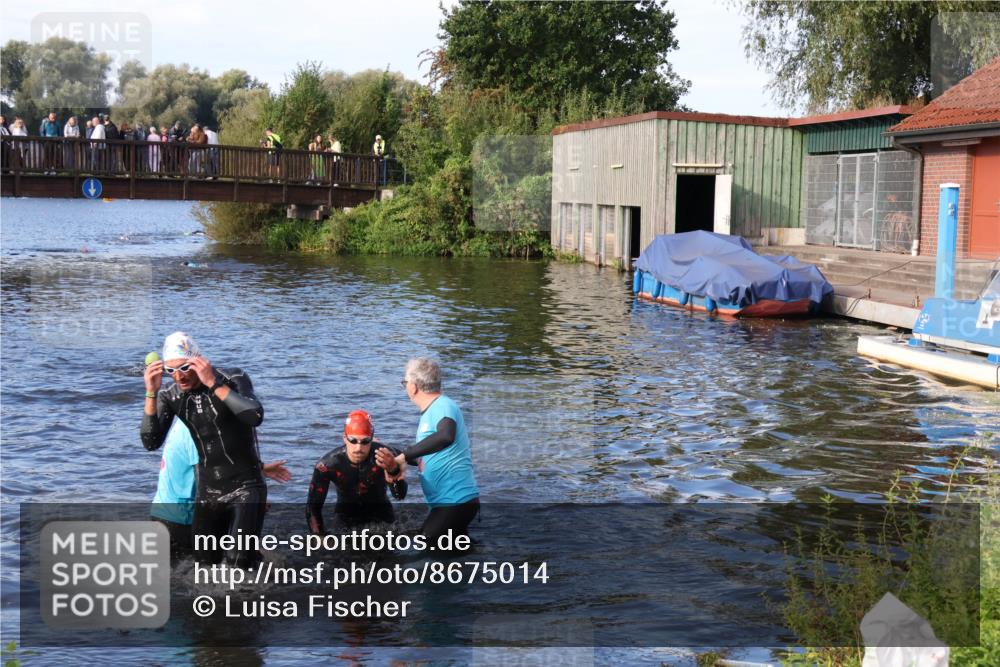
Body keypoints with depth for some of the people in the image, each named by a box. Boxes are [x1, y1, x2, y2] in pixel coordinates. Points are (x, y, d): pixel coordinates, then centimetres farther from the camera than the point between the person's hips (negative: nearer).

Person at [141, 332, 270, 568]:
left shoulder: (233, 379, -12)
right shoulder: (171, 396, -1)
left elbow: (255, 417, -29)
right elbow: (151, 443, -10)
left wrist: (213, 383, -31)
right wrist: (151, 394, -19)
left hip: (245, 487, -5)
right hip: (208, 492, 5)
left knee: (237, 562, -16)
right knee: (205, 562, 10)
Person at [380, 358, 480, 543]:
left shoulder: (443, 407, -15)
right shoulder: (432, 411, 16)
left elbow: (445, 437, -39)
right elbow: (423, 457, 25)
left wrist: (404, 456, -34)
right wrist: (394, 458, 14)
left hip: (455, 501, -10)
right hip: (452, 500, 10)